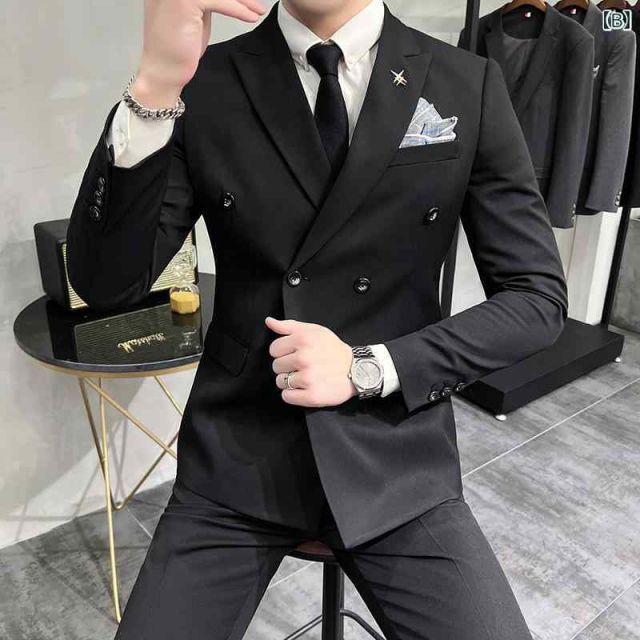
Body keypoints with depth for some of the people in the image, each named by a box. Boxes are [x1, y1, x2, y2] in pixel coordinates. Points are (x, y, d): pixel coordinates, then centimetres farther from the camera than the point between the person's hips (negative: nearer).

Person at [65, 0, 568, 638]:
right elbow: (106, 284, -10)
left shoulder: (469, 86, -3)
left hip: (396, 459, 0)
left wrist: (368, 369, -13)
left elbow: (538, 297, -2)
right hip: (235, 461, 1)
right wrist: (154, 87, -24)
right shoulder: (205, 85, -3)